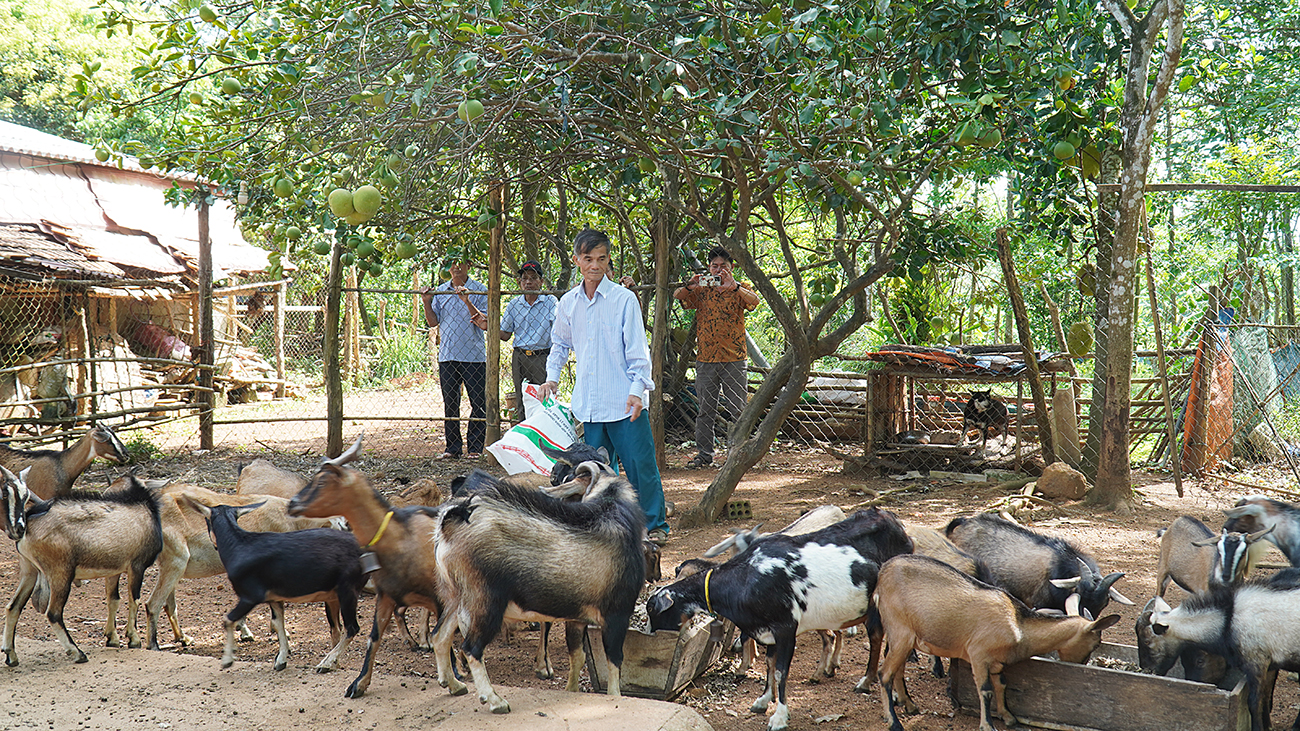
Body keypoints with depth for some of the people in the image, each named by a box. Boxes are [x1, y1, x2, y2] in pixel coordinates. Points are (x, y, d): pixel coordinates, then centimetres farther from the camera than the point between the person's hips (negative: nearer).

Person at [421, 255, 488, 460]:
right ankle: (452, 448, 14)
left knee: (479, 405, -2)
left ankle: (475, 447, 6)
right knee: (450, 405, 7)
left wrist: (467, 302, -18)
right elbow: (433, 322, 13)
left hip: (474, 356, -3)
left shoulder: (479, 291, -1)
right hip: (448, 356, 4)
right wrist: (427, 303, -3)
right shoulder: (440, 291, 11)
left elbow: (486, 324, -9)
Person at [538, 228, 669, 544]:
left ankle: (655, 525, 8)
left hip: (624, 400, -4)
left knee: (640, 464, -3)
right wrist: (552, 378, 13)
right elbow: (560, 343, 24)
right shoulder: (568, 303, 9)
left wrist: (636, 390, -13)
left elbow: (636, 348, -5)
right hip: (588, 401, 4)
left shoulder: (624, 298, -5)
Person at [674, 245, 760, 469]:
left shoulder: (738, 289, 4)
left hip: (733, 360, -2)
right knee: (705, 410, 6)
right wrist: (689, 287, -24)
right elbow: (678, 297, -2)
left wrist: (734, 286, -32)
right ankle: (704, 454, 14)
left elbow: (754, 301, -15)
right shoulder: (701, 291, 10)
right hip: (706, 360, 2)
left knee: (737, 409, -1)